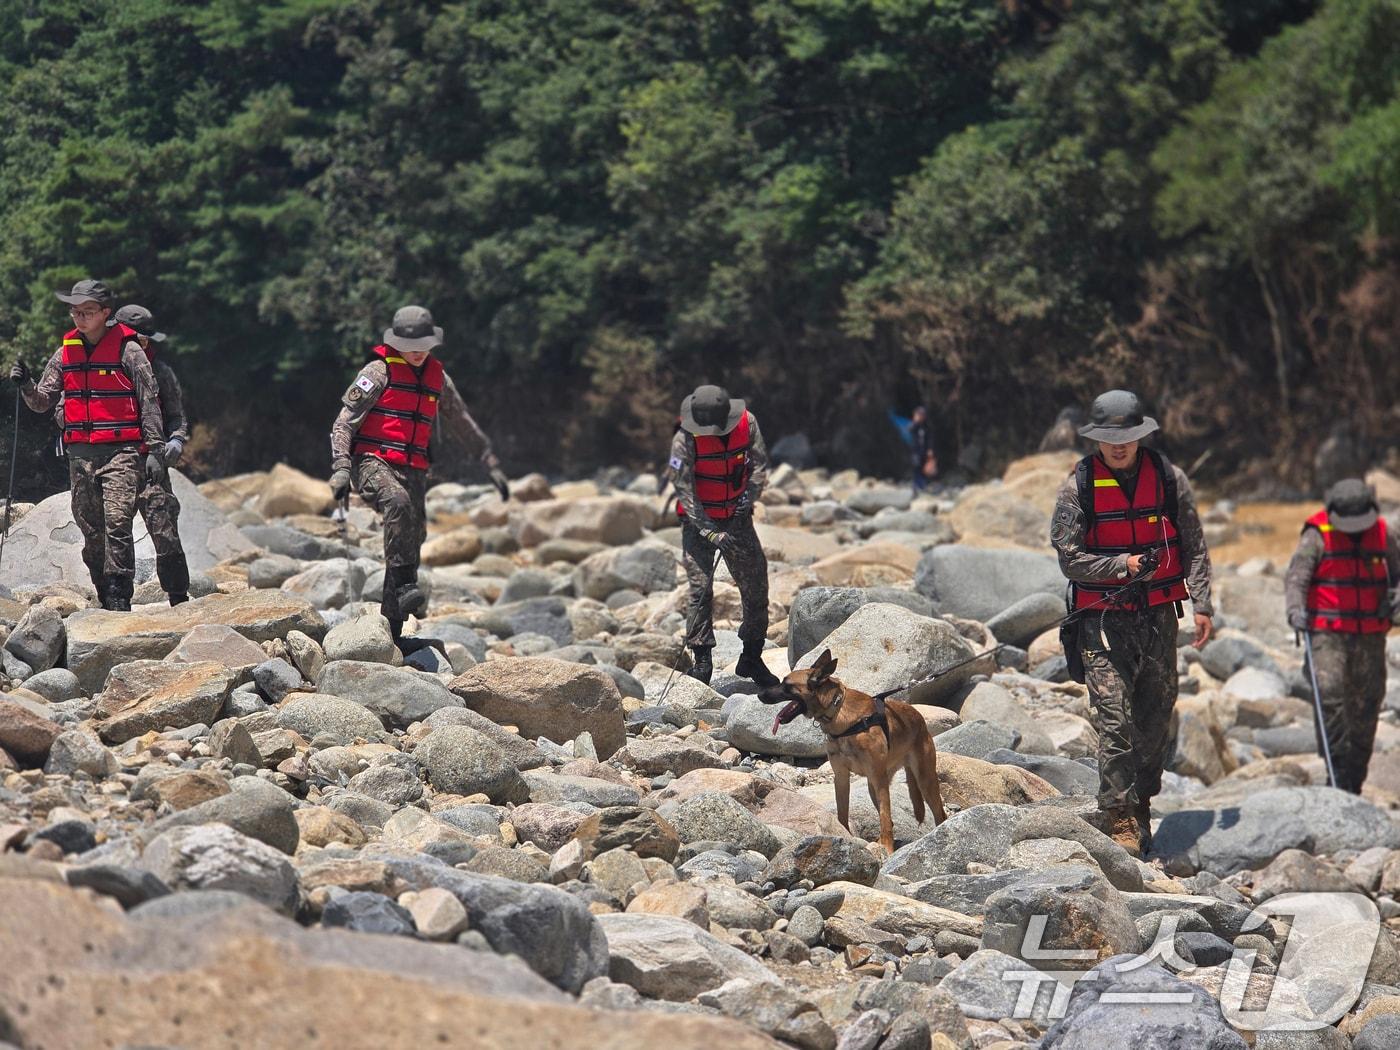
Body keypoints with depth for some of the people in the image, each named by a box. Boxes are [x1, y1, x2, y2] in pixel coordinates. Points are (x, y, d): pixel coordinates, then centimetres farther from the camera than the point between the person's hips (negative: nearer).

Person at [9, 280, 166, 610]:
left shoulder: (128, 350, -1)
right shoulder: (65, 354, 13)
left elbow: (150, 402, 0)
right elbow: (43, 402, 16)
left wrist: (155, 450, -5)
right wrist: (26, 385, -5)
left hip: (121, 451, -5)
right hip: (80, 455, 5)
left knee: (117, 523, -17)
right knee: (91, 530, 5)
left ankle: (119, 599, -17)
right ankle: (105, 599, 12)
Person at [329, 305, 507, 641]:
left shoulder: (437, 379, 15)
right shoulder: (380, 371, -1)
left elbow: (466, 424, 27)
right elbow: (344, 422, -5)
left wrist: (492, 465, 24)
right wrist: (341, 468, -17)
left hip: (413, 472, 6)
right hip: (373, 462, -6)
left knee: (412, 542, -3)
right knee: (398, 503, -36)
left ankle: (392, 631, 3)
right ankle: (405, 587, -42)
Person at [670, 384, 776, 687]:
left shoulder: (747, 423, -11)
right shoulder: (685, 439, -21)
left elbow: (759, 463, -1)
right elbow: (685, 491, -21)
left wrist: (750, 495, -20)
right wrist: (709, 531, -29)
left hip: (737, 518, 4)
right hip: (698, 521, -4)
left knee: (757, 587, 5)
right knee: (700, 588, -16)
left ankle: (752, 659, 18)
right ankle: (701, 661, -11)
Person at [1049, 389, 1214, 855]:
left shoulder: (1169, 479, 3)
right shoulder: (1078, 487, -3)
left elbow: (1194, 548, 7)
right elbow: (1070, 560, -4)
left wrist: (1202, 606, -1)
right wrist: (1123, 566, -15)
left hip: (1159, 620, 3)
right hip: (1103, 622, -3)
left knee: (1156, 720, 8)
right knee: (1114, 720, -11)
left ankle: (1142, 807, 22)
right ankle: (1121, 821, -10)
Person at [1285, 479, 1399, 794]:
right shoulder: (1317, 536, -5)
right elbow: (1296, 576, -12)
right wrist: (1295, 609, -30)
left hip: (1370, 637, 4)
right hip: (1328, 634, -4)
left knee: (1366, 706, 5)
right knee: (1329, 697, -20)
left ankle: (1353, 783, 13)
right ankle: (1336, 768, -18)